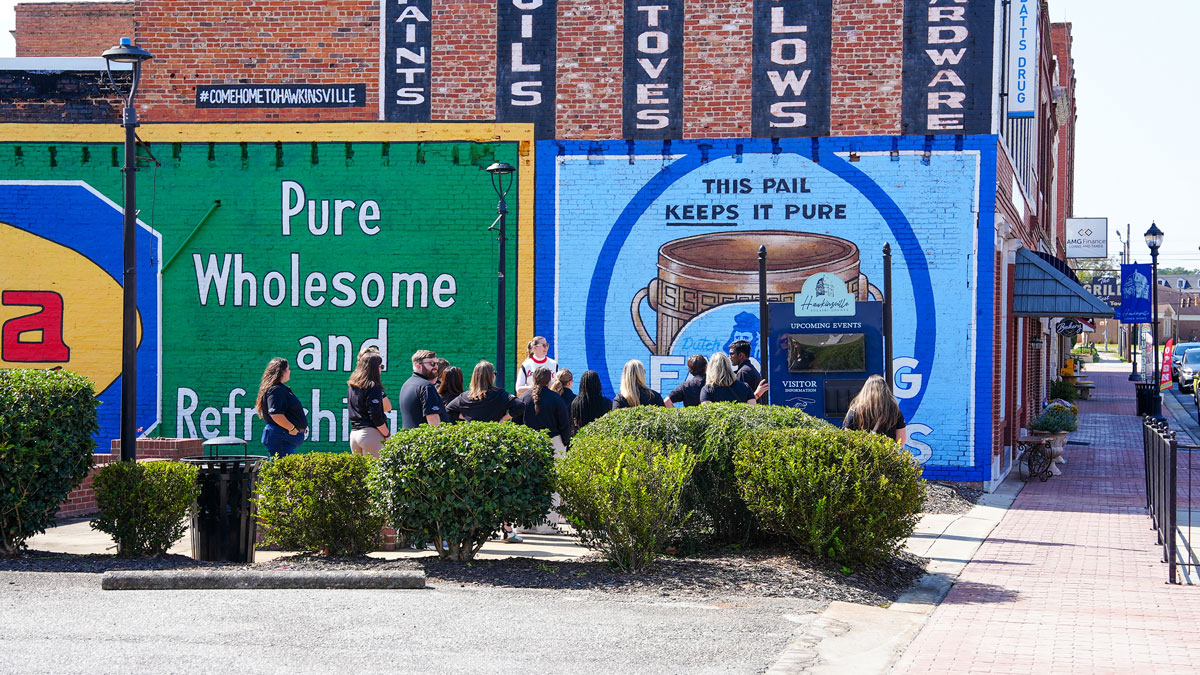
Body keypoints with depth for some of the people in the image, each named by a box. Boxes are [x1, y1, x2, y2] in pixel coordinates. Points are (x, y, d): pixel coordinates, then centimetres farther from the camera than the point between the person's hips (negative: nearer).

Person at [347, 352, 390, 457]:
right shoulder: (373, 387, -10)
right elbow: (376, 416, -14)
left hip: (354, 433, 8)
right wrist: (387, 436, -7)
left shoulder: (350, 386, 13)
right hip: (371, 433, -8)